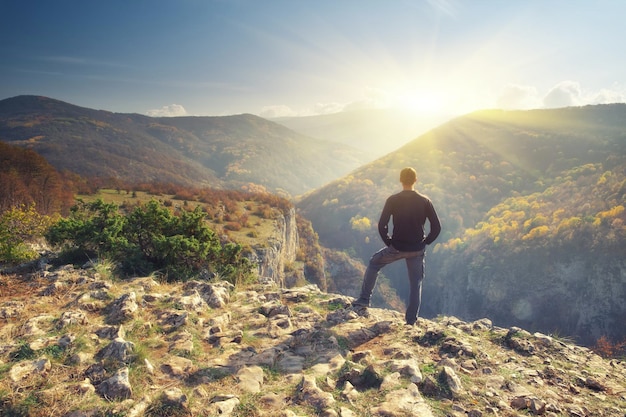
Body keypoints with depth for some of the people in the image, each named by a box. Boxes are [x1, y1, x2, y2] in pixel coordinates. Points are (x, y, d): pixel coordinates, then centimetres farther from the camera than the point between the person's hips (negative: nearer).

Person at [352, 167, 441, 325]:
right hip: (417, 250, 2)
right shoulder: (425, 201, -3)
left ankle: (364, 299, 24)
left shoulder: (392, 200, -9)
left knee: (374, 263, 23)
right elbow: (436, 227, -4)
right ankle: (411, 321, 19)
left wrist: (389, 243, 1)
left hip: (396, 248, -1)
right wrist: (425, 243, 7)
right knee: (415, 284, 15)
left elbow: (381, 226, -13)